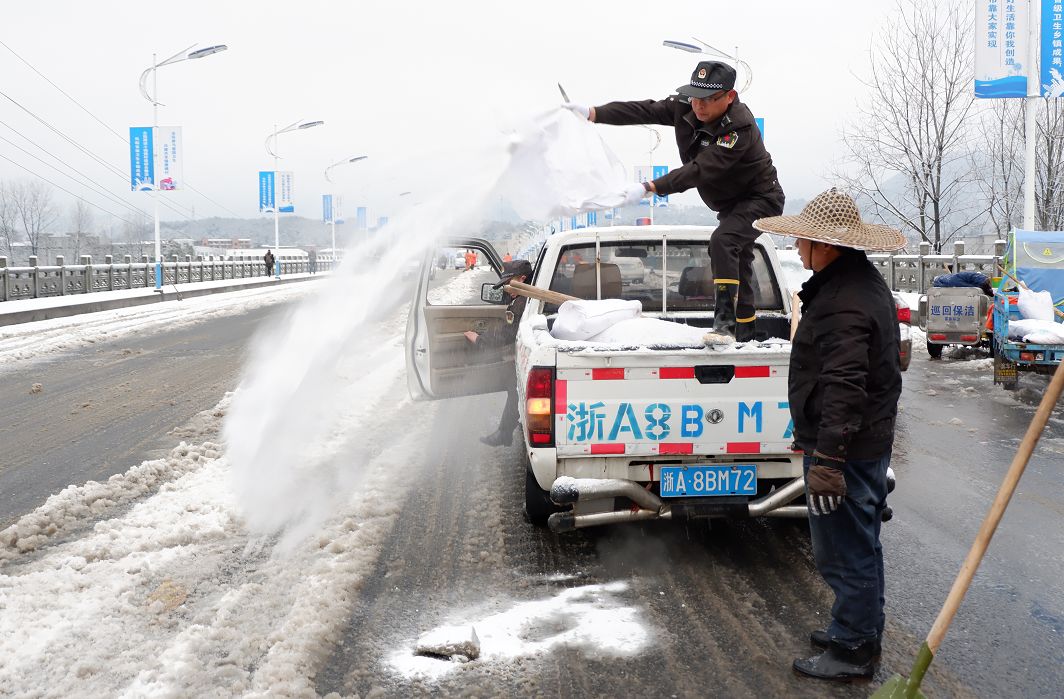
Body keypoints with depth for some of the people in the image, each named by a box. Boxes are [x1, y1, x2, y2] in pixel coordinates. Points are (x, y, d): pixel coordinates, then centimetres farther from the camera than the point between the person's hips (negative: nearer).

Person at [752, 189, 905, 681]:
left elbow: (843, 388, -29)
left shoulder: (843, 303, -23)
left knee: (844, 551, 0)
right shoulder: (863, 283, 13)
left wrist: (827, 456, -29)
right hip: (870, 440, 11)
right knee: (860, 546, 21)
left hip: (845, 448, -11)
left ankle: (851, 650, 10)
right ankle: (862, 633, 34)